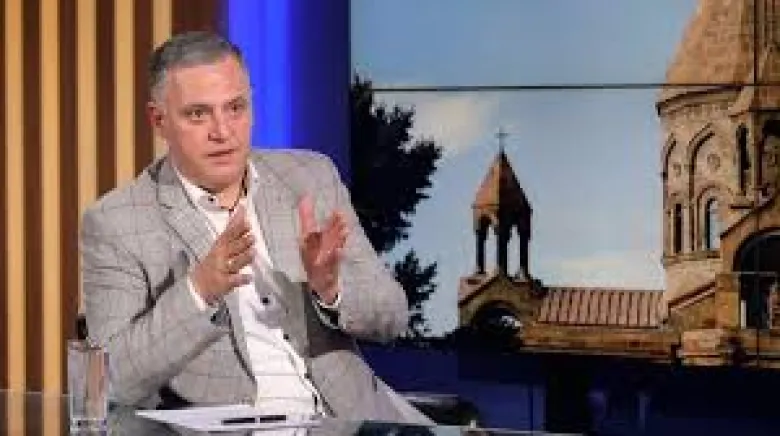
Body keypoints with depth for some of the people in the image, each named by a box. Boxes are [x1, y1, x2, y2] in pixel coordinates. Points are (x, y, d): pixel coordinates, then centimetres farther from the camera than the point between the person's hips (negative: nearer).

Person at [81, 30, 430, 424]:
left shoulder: (312, 176, 9)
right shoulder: (114, 225, -2)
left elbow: (392, 317, 8)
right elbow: (117, 382, -10)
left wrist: (331, 288, -13)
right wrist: (199, 290, -23)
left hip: (347, 414, 3)